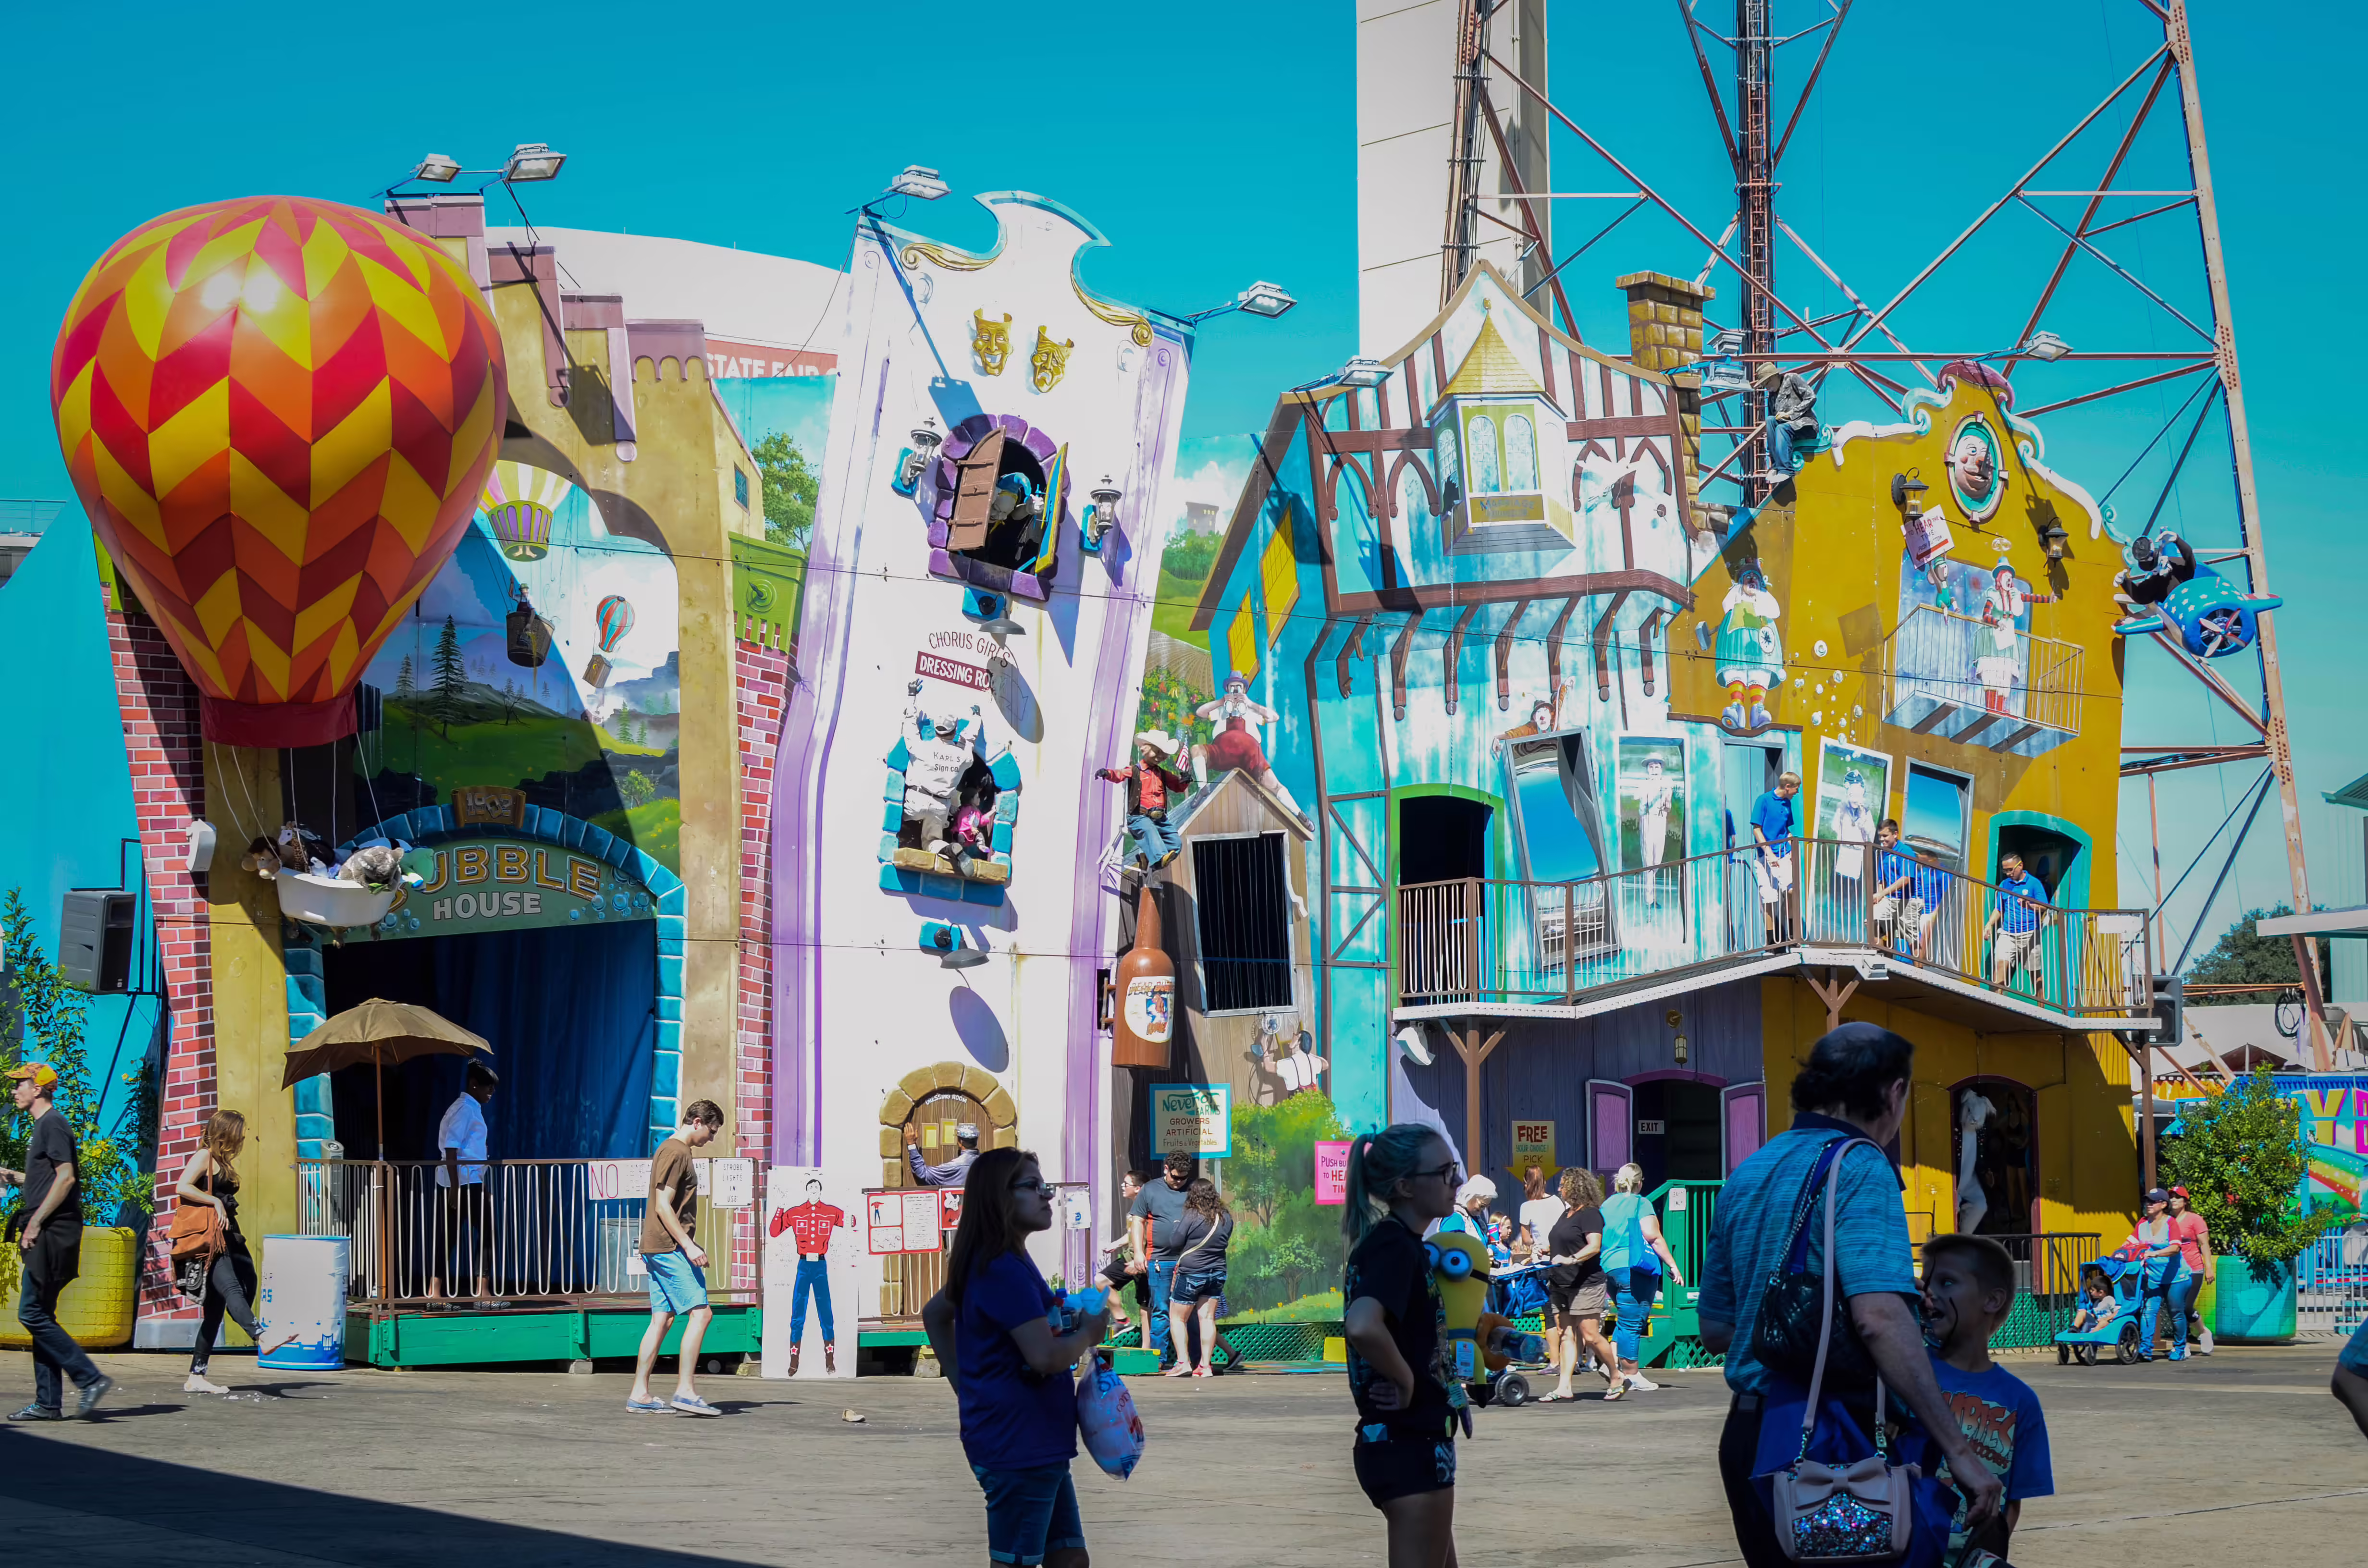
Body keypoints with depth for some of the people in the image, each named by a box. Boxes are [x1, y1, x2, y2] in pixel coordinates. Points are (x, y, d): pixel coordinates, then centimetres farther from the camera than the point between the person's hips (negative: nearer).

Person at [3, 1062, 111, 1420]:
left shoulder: (52, 1125, -10)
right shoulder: (42, 1126, 20)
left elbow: (66, 1177, -19)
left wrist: (35, 1223, -20)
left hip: (53, 1233, -10)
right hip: (44, 1237, 10)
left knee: (33, 1314, -12)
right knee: (40, 1316, 9)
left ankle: (90, 1378, -11)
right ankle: (48, 1403, 10)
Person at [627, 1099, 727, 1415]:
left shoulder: (672, 1150, 21)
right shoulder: (676, 1153, -12)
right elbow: (663, 1207, -18)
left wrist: (689, 1245, 27)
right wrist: (688, 1246, -20)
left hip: (658, 1248, 11)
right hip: (669, 1247, -11)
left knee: (663, 1318, 9)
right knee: (700, 1312, -12)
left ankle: (639, 1394, 8)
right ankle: (684, 1392, -16)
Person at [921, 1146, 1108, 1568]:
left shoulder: (986, 1264, 14)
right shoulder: (1005, 1269, -18)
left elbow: (934, 1315, 28)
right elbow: (1045, 1356, -24)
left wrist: (964, 1383, 21)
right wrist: (1089, 1333, -5)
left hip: (1037, 1443, 10)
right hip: (1018, 1444, -10)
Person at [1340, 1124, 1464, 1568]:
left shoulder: (1400, 1243, 12)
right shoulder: (1394, 1244, -18)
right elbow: (1362, 1326, -36)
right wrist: (1405, 1379, -20)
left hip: (1412, 1440, 10)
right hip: (1410, 1445, -10)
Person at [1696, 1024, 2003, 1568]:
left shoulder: (1746, 1175, 13)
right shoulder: (1858, 1167, -12)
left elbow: (1715, 1330, 19)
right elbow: (1879, 1318, -26)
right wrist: (1959, 1451, -26)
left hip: (1745, 1435, 8)